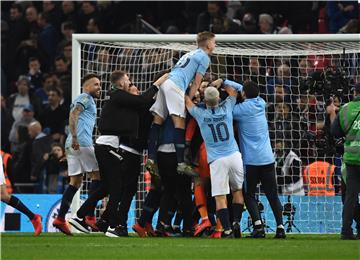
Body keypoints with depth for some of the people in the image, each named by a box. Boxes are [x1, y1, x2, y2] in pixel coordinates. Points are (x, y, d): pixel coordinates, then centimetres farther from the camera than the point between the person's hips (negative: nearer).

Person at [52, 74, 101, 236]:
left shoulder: (87, 100, 29)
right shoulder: (85, 98, -1)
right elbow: (73, 116, -16)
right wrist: (74, 137, -26)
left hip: (72, 145, 10)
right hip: (82, 142, -10)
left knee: (76, 181, 7)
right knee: (98, 174, -4)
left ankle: (60, 218, 0)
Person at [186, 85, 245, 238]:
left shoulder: (200, 114, 1)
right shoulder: (226, 109, 4)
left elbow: (187, 101, 21)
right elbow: (233, 92, 25)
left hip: (217, 160, -2)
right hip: (234, 156, 2)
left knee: (220, 197, -4)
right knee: (238, 190, 19)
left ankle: (227, 231, -13)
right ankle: (236, 223, 9)